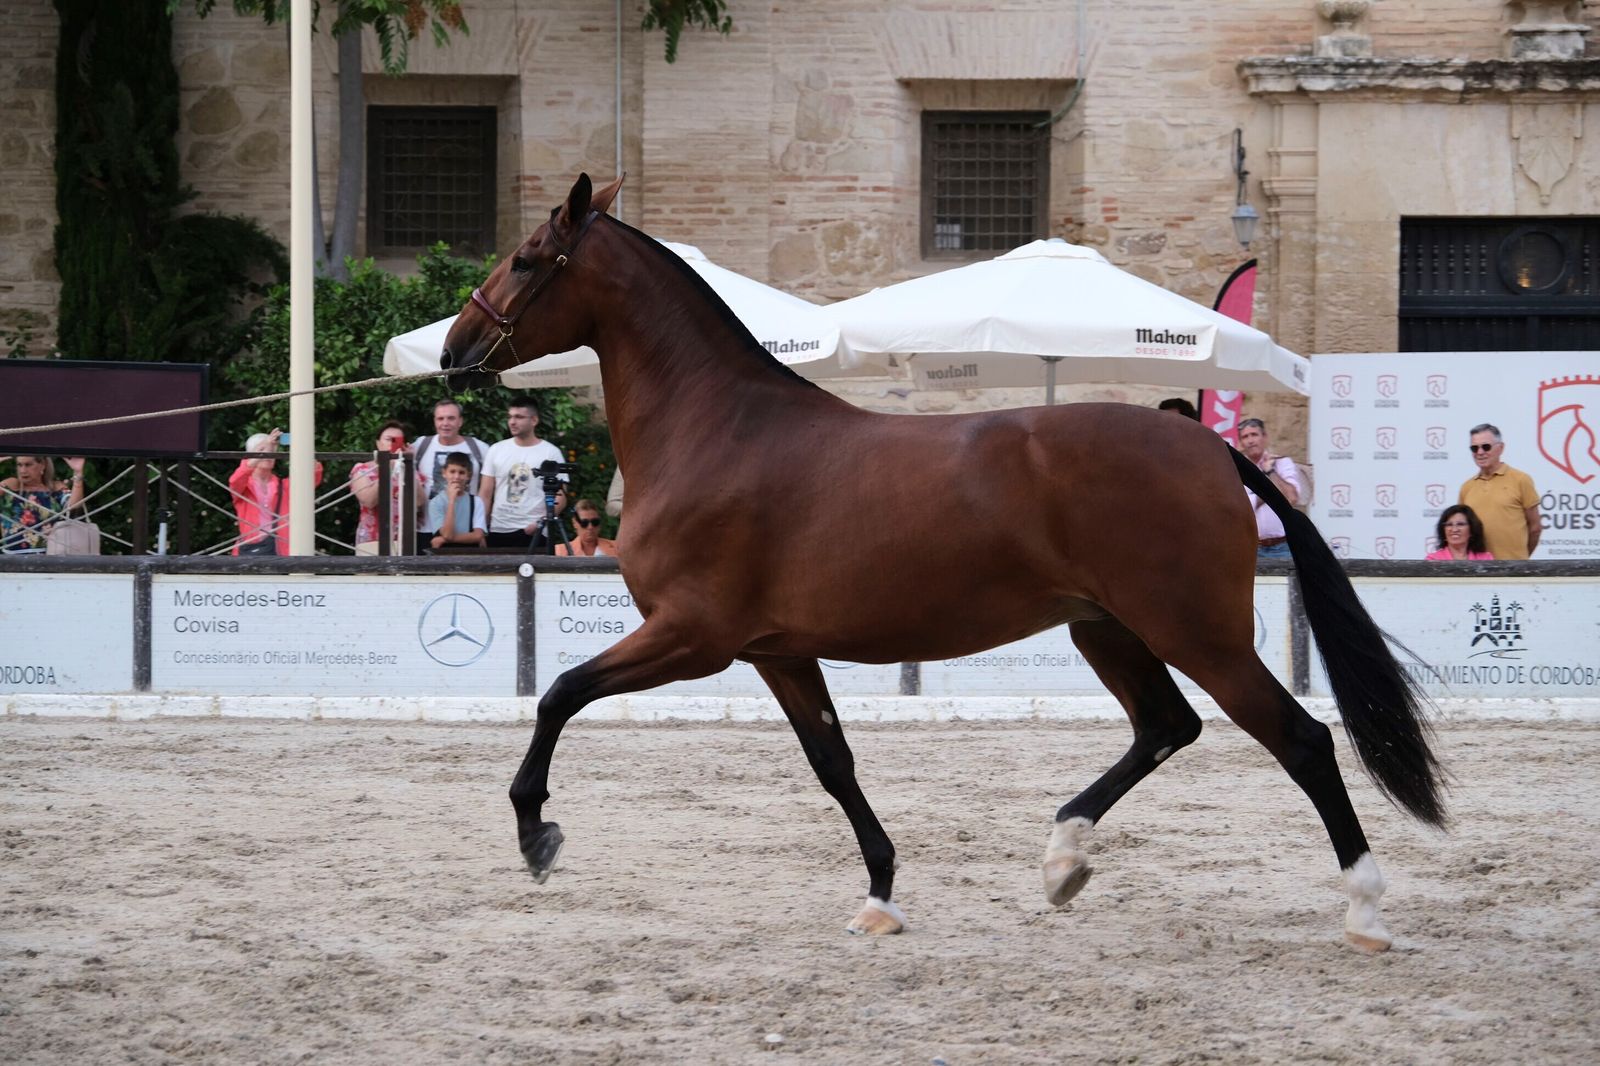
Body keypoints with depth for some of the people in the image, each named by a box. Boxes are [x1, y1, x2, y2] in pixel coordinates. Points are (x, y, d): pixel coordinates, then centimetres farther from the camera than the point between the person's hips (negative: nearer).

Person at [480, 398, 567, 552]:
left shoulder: (551, 453, 1)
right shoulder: (496, 450, 9)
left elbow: (560, 498, -1)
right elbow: (485, 494, 9)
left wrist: (541, 523, -16)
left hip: (533, 533, -3)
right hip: (499, 531, 3)